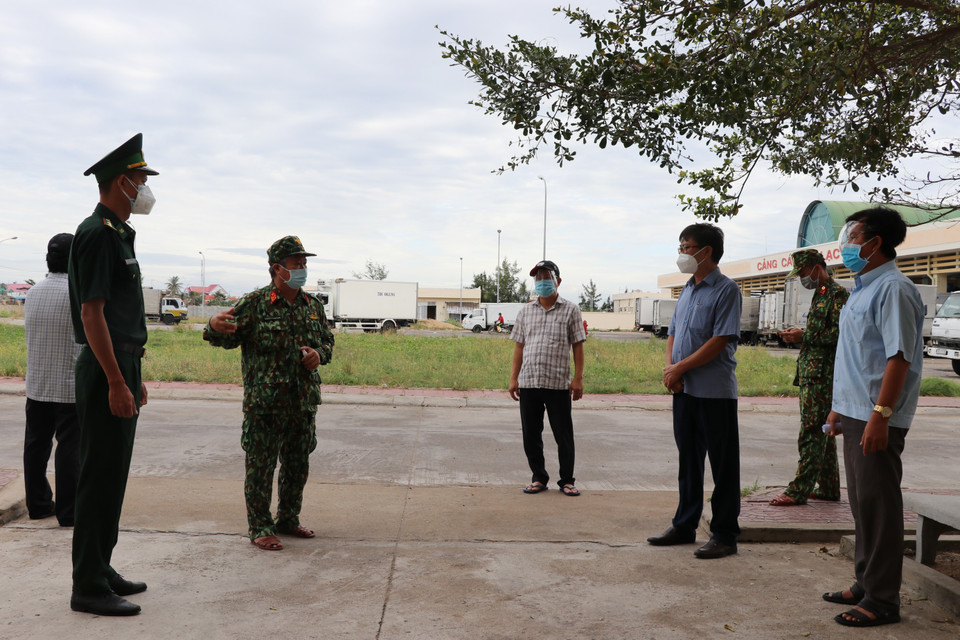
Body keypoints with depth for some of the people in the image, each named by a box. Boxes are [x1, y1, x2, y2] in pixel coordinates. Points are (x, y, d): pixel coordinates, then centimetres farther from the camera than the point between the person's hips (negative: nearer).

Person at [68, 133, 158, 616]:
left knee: (112, 475, 15)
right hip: (105, 371, -10)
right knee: (100, 477, -4)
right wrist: (117, 383, -22)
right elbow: (91, 313, -19)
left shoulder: (119, 234, 18)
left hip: (122, 365, 10)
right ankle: (88, 587, 5)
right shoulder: (97, 233, -13)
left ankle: (101, 570, 26)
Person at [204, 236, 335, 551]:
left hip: (304, 403, 6)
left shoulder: (313, 305, 10)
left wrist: (319, 354, -2)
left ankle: (289, 519, 32)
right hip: (264, 403, -5)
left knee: (298, 466, 15)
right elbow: (227, 337, -6)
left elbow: (328, 341, 20)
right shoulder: (255, 303, -6)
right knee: (261, 466, 2)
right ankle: (260, 528, 15)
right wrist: (214, 326, -29)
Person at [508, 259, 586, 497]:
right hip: (529, 382, 3)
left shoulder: (570, 310, 5)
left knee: (563, 435, 3)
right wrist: (514, 378, 8)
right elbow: (519, 346, 14)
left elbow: (578, 346, 3)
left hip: (559, 383, -3)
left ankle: (567, 480, 18)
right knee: (530, 435, 7)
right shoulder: (525, 311, 13)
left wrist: (578, 378, -4)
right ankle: (539, 478, 22)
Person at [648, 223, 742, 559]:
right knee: (688, 460, 16)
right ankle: (684, 525, 27)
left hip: (715, 392, -8)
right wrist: (669, 367, -1)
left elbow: (720, 340, -16)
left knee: (722, 465, 2)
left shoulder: (726, 289, -9)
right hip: (683, 389, 8)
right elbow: (673, 334, 17)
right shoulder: (687, 289, 16)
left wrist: (680, 368, -14)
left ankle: (724, 534, 12)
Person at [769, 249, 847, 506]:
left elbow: (839, 334, -19)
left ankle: (799, 490, -7)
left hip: (822, 376, -10)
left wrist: (803, 336, -15)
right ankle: (828, 487, 21)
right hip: (811, 373, 10)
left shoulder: (838, 294, -10)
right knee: (822, 431, 13)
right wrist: (797, 336, 9)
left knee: (811, 432, -9)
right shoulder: (819, 295, 20)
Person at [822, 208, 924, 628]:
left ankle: (882, 600, 8)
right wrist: (839, 407, 21)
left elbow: (899, 358, -21)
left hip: (877, 419, -10)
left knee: (878, 506, -2)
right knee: (862, 503, 16)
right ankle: (866, 584, 28)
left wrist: (880, 414, -25)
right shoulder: (862, 289, 17)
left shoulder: (894, 289, -14)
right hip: (854, 414, 10)